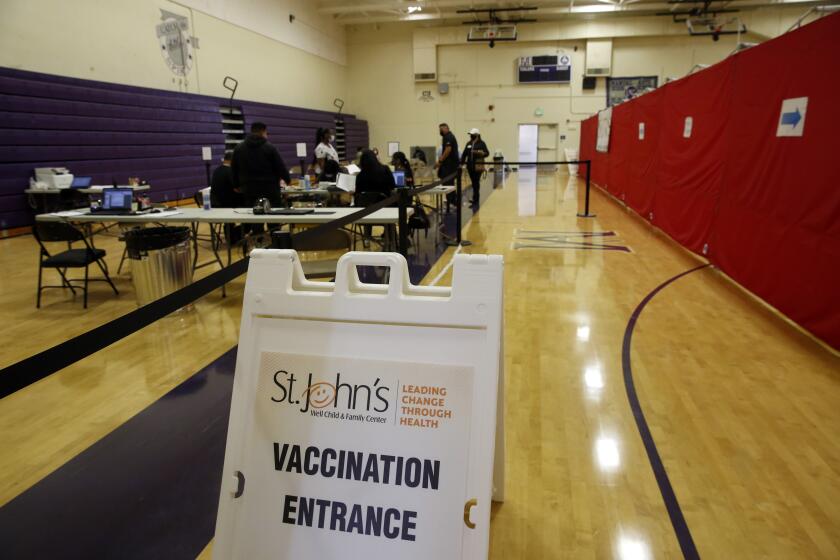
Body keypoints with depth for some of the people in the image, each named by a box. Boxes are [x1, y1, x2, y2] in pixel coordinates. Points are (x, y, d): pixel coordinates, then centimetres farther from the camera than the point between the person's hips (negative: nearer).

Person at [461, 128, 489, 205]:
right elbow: (464, 153, 15)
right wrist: (461, 162, 7)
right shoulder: (469, 143, 13)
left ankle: (475, 200, -5)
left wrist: (480, 153, -27)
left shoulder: (481, 143, -2)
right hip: (470, 166, 5)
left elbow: (487, 153, -8)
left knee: (476, 182, -6)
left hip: (478, 166, -5)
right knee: (473, 183, 9)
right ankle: (476, 199, 19)